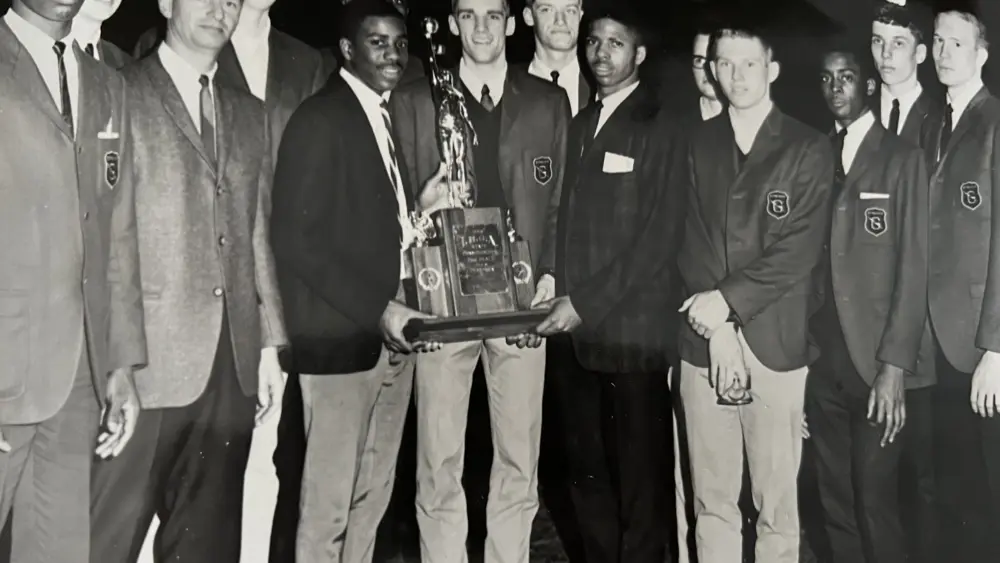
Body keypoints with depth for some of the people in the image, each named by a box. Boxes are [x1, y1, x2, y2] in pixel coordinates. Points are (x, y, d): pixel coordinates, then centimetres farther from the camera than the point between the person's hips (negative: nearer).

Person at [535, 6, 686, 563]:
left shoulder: (661, 130, -4)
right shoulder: (579, 126, 16)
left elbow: (660, 238, -11)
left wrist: (586, 302, -14)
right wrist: (555, 289, 2)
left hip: (633, 330, -5)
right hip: (576, 329, 6)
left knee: (639, 473, 4)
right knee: (587, 470, 11)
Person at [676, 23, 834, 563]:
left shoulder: (808, 148, 3)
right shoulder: (696, 145, 12)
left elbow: (799, 249, -5)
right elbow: (690, 240, 6)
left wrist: (727, 300, -12)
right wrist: (714, 324, -6)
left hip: (774, 343, -2)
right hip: (702, 342, 2)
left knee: (777, 504, 2)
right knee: (711, 501, 7)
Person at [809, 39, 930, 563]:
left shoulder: (902, 158, 0)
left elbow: (912, 267, -6)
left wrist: (894, 365, -12)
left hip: (876, 362, -3)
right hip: (820, 361, 4)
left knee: (875, 503, -1)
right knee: (835, 503, 10)